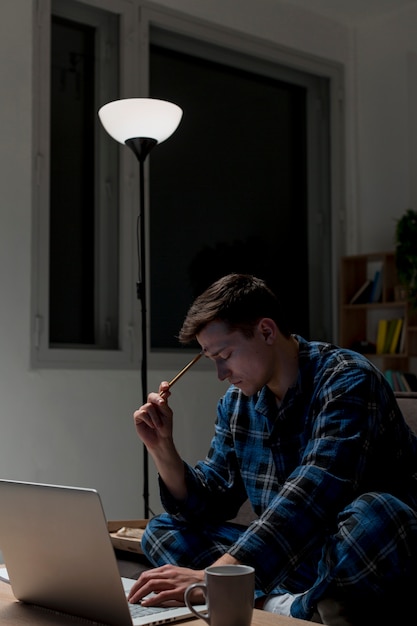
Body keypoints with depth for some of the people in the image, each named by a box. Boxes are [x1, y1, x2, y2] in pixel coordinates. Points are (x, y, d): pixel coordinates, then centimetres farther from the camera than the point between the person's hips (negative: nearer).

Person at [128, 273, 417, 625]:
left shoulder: (346, 381, -17)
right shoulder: (237, 402, 5)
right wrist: (162, 447, -7)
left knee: (372, 516, -39)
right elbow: (211, 503, 10)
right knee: (163, 532, -2)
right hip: (292, 558, 7)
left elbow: (308, 498, -31)